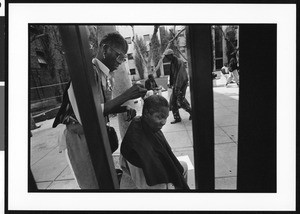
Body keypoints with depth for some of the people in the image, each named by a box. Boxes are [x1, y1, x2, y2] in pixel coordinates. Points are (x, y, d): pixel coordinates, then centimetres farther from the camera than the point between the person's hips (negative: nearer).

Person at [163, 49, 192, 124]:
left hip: (182, 84, -8)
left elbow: (181, 76, -22)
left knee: (180, 101, -9)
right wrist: (171, 84, 13)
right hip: (175, 84, 8)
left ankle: (191, 111, 17)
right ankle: (177, 118, 13)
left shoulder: (179, 62, -16)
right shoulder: (172, 63, 10)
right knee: (173, 101, 3)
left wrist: (177, 87, -25)